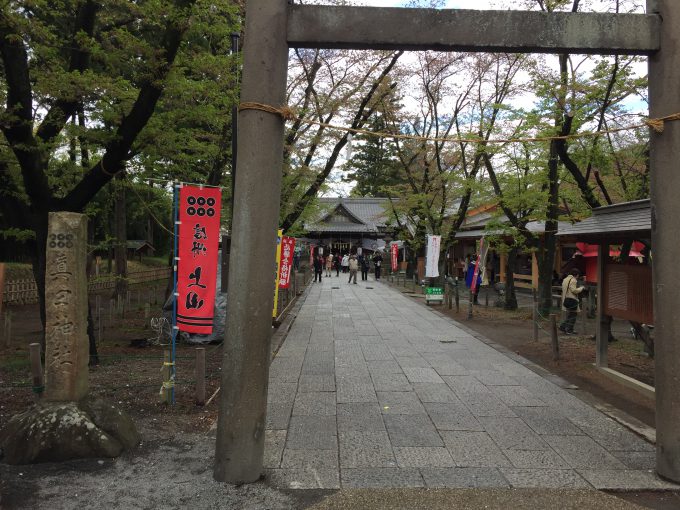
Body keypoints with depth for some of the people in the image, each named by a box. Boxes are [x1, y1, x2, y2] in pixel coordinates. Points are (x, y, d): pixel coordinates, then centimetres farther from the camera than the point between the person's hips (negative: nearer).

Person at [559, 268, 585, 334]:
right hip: (572, 300, -9)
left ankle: (562, 327, 15)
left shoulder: (565, 279, 16)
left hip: (566, 299, 9)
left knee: (569, 315, 17)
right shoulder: (573, 280, -14)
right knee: (572, 315, -1)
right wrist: (581, 288, -7)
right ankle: (569, 330, 2)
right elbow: (574, 290, -20)